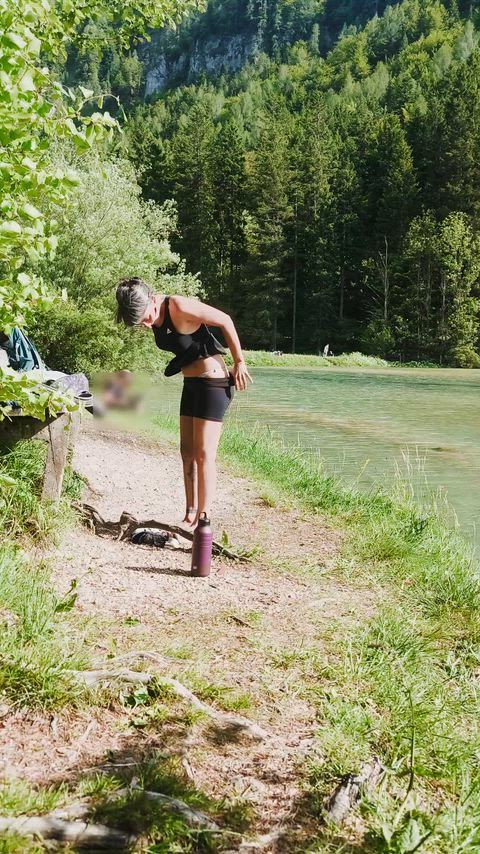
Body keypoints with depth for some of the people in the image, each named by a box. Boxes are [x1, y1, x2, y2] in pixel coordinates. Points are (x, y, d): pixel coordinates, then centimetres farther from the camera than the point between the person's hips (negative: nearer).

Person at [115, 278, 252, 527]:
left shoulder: (180, 307, -25)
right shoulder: (152, 317, -1)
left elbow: (225, 321, -16)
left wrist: (239, 362, -10)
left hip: (213, 382, -9)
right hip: (190, 383, 9)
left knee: (203, 454, -9)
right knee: (187, 452, 9)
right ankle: (190, 515, 17)